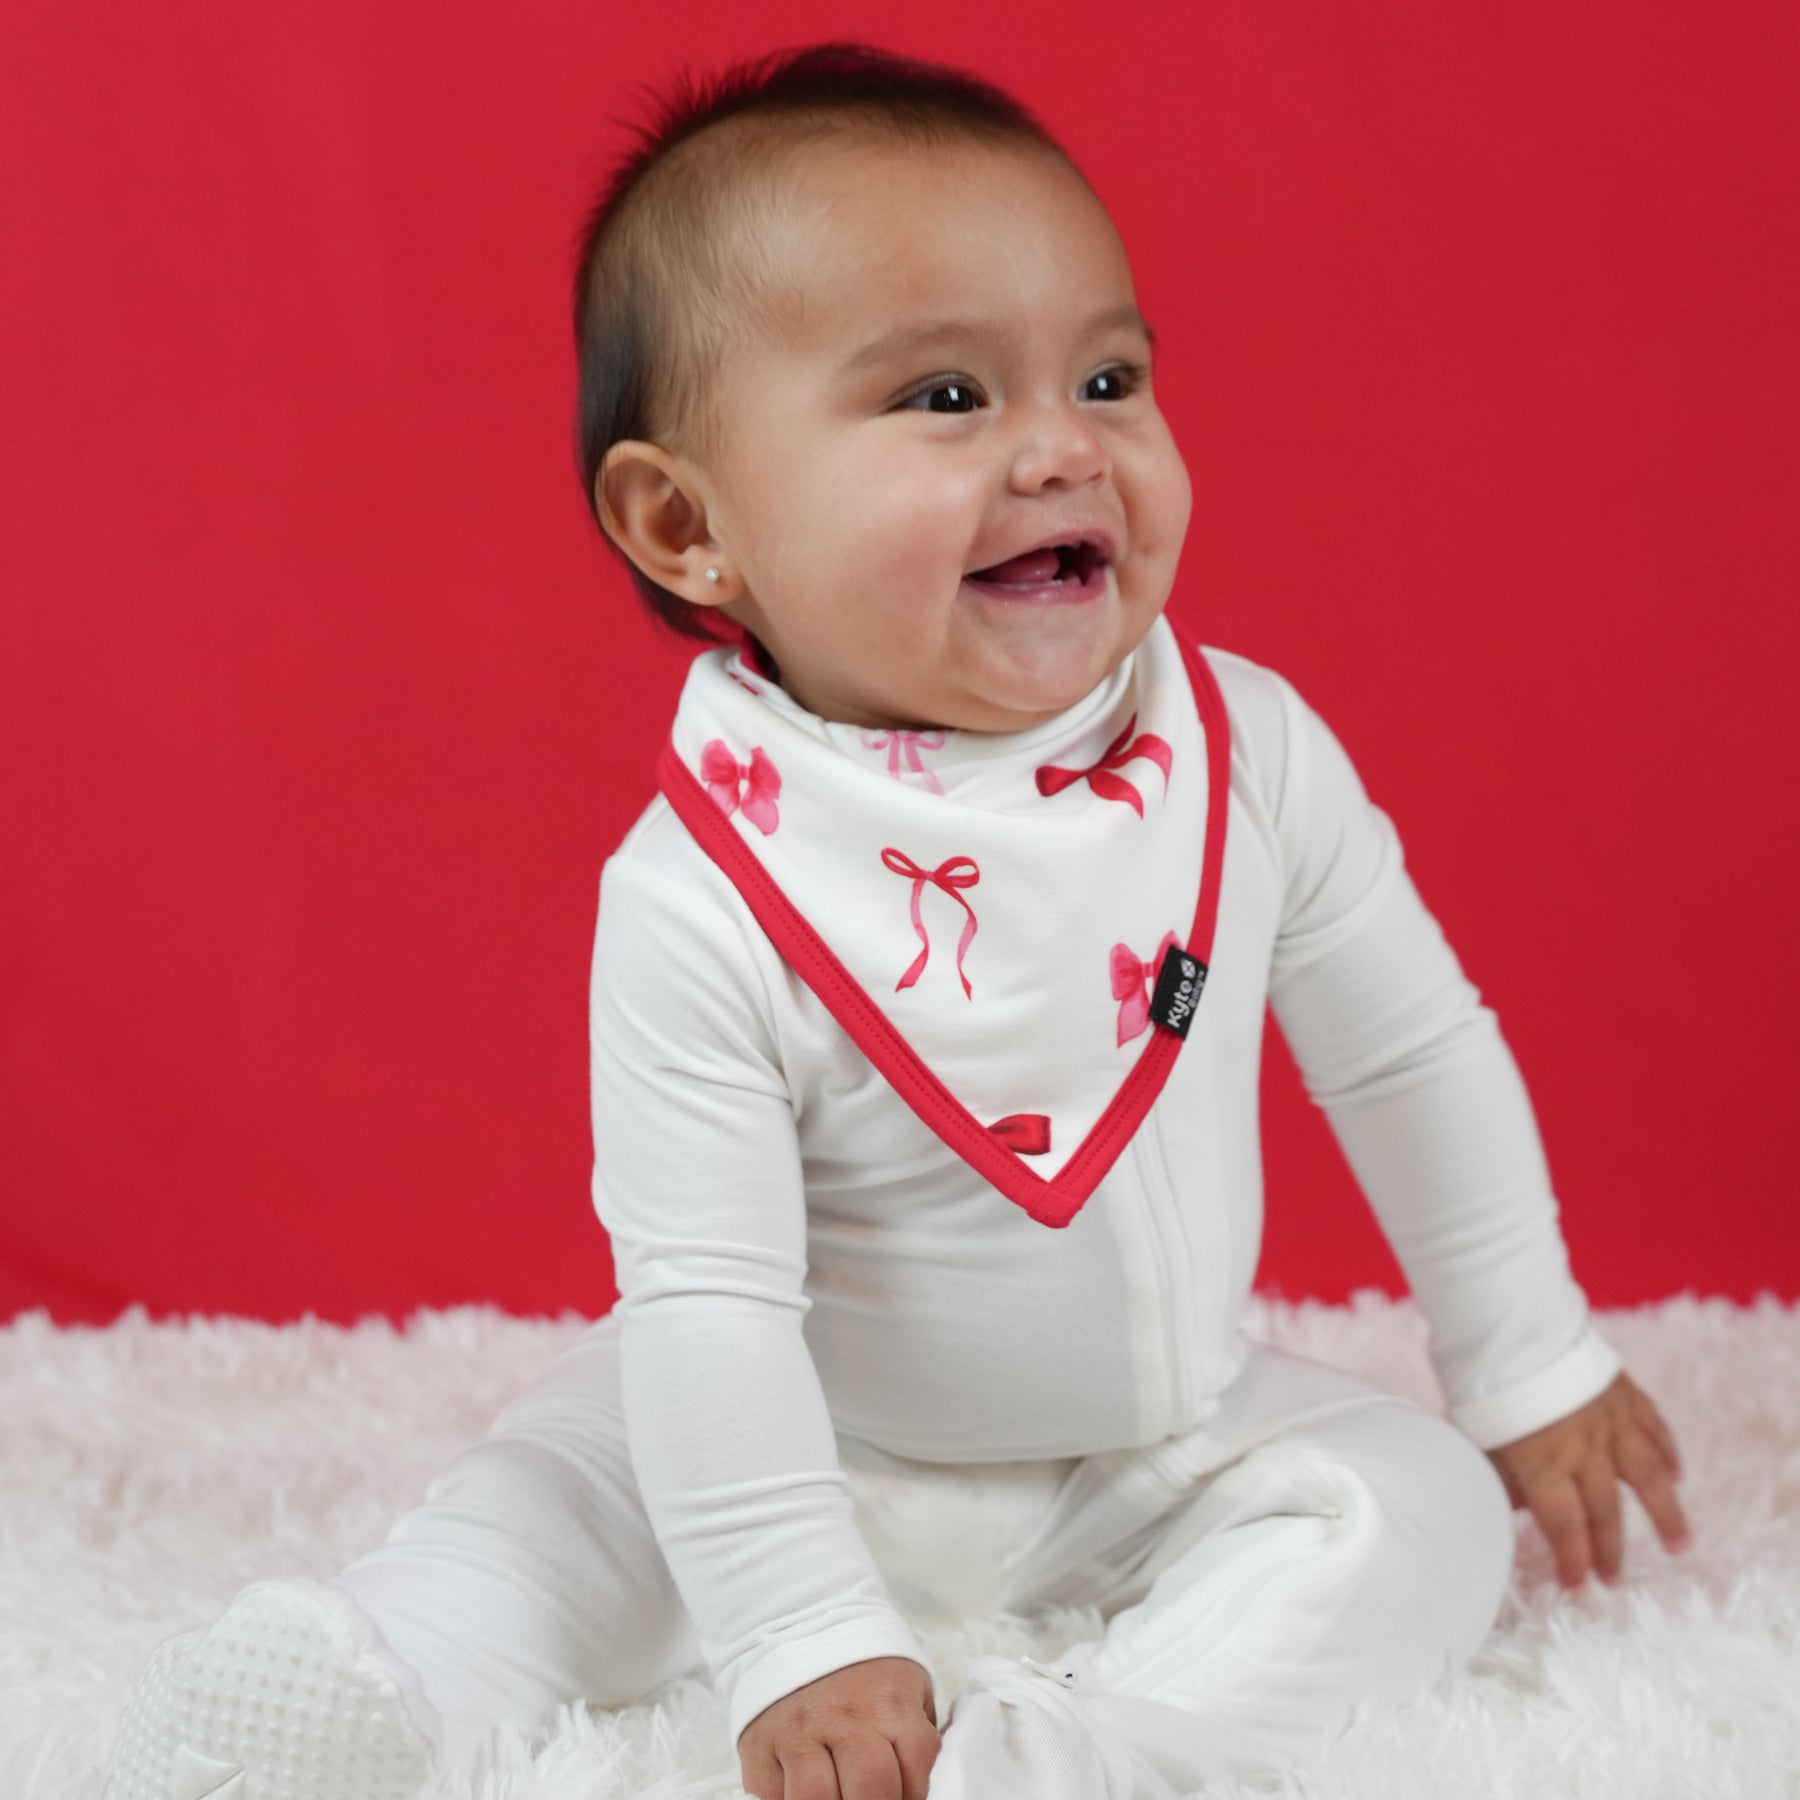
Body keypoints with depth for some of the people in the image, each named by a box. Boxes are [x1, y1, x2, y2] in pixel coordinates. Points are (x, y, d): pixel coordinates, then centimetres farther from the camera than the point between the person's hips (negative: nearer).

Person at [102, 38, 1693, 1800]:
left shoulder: (1251, 752, -17)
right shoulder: (700, 904, -28)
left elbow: (1412, 1057, -2)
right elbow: (706, 1300, -26)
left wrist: (1531, 1370, 6)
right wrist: (804, 1639, -27)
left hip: (1165, 1437, 3)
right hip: (821, 1447, -3)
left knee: (1423, 1518, -17)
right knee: (546, 1506, -17)